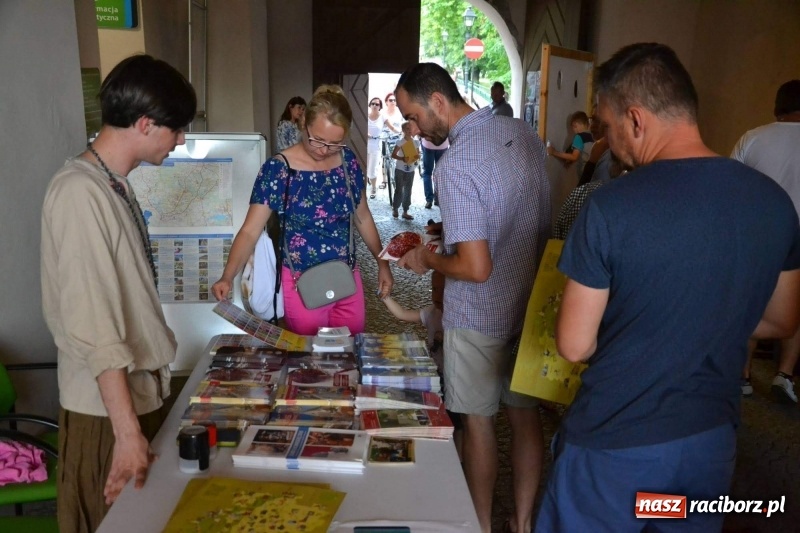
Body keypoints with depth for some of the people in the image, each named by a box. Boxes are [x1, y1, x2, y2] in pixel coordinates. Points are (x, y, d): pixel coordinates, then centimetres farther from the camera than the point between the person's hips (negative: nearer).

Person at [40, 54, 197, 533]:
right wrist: (127, 429, -23)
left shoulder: (115, 184, 7)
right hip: (107, 406, -8)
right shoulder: (80, 193, -21)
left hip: (142, 389, 8)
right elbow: (93, 325, -24)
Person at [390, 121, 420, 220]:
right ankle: (394, 209, 17)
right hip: (400, 169, -4)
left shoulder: (416, 142, 2)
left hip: (411, 170, 4)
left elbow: (418, 154, 12)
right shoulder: (400, 142, -11)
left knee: (408, 191, 7)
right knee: (399, 190, 0)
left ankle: (405, 212, 14)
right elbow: (393, 155, -11)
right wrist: (402, 158, -27)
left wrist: (418, 157, -12)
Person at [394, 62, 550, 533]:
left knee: (479, 422, 12)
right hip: (533, 305, 7)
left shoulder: (455, 164, -24)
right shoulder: (527, 134, 0)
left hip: (479, 317, -7)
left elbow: (476, 268, -27)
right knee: (526, 415, 18)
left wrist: (427, 258, -8)